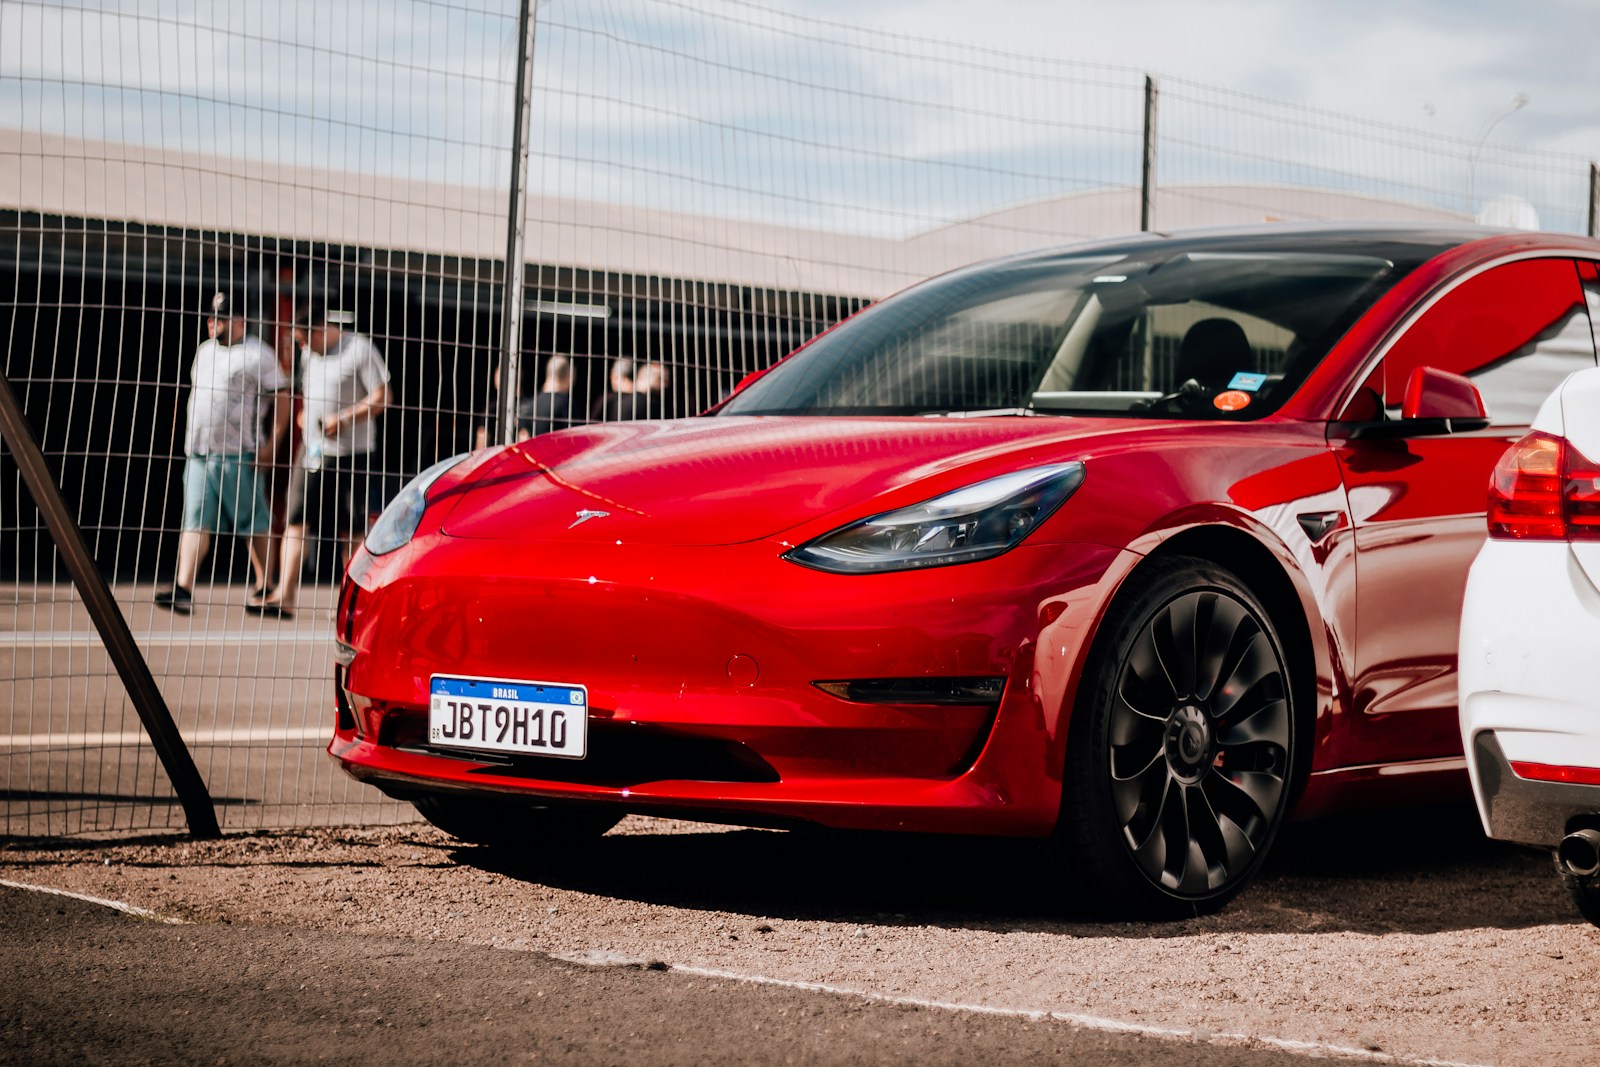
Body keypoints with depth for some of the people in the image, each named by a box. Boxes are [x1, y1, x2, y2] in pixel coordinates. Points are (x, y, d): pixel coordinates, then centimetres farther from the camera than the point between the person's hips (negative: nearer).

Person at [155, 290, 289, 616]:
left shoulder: (257, 354, -6)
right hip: (198, 453, 6)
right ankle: (183, 590, -12)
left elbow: (281, 400, -7)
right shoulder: (204, 350, 17)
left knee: (254, 522, 3)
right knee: (195, 521, -4)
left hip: (238, 454, -6)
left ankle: (264, 586, 14)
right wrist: (191, 436, 22)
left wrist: (271, 444, -13)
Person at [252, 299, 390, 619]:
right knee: (296, 520, -2)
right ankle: (284, 596, -5)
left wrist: (345, 418, -21)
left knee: (350, 531, 1)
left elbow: (381, 398, -11)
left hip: (350, 452, -6)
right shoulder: (309, 354, 13)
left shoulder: (359, 350, -8)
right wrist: (305, 415, 7)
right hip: (313, 449, 6)